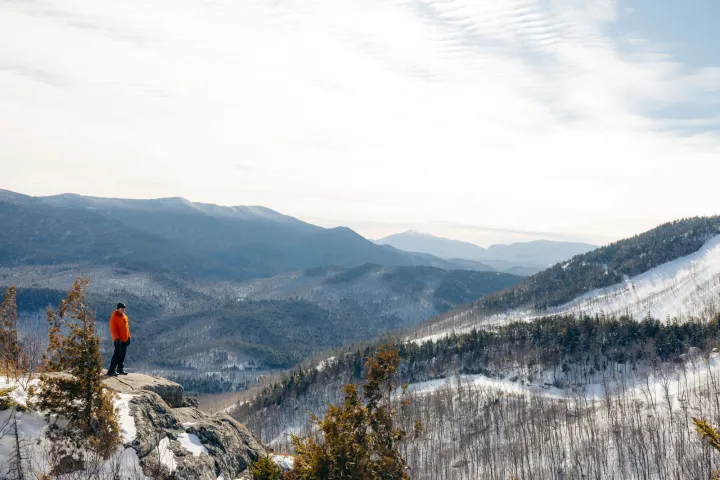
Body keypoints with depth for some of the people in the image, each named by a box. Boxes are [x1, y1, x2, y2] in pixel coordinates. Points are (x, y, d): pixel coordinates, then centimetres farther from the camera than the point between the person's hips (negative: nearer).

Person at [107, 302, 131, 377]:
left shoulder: (125, 316, 13)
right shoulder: (114, 317, -11)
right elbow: (113, 329, -15)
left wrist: (128, 337, 17)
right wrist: (116, 338, -20)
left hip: (125, 340, 8)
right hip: (119, 340, -8)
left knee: (122, 356, 11)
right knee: (117, 355, -10)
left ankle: (120, 369, 20)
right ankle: (111, 371, -7)